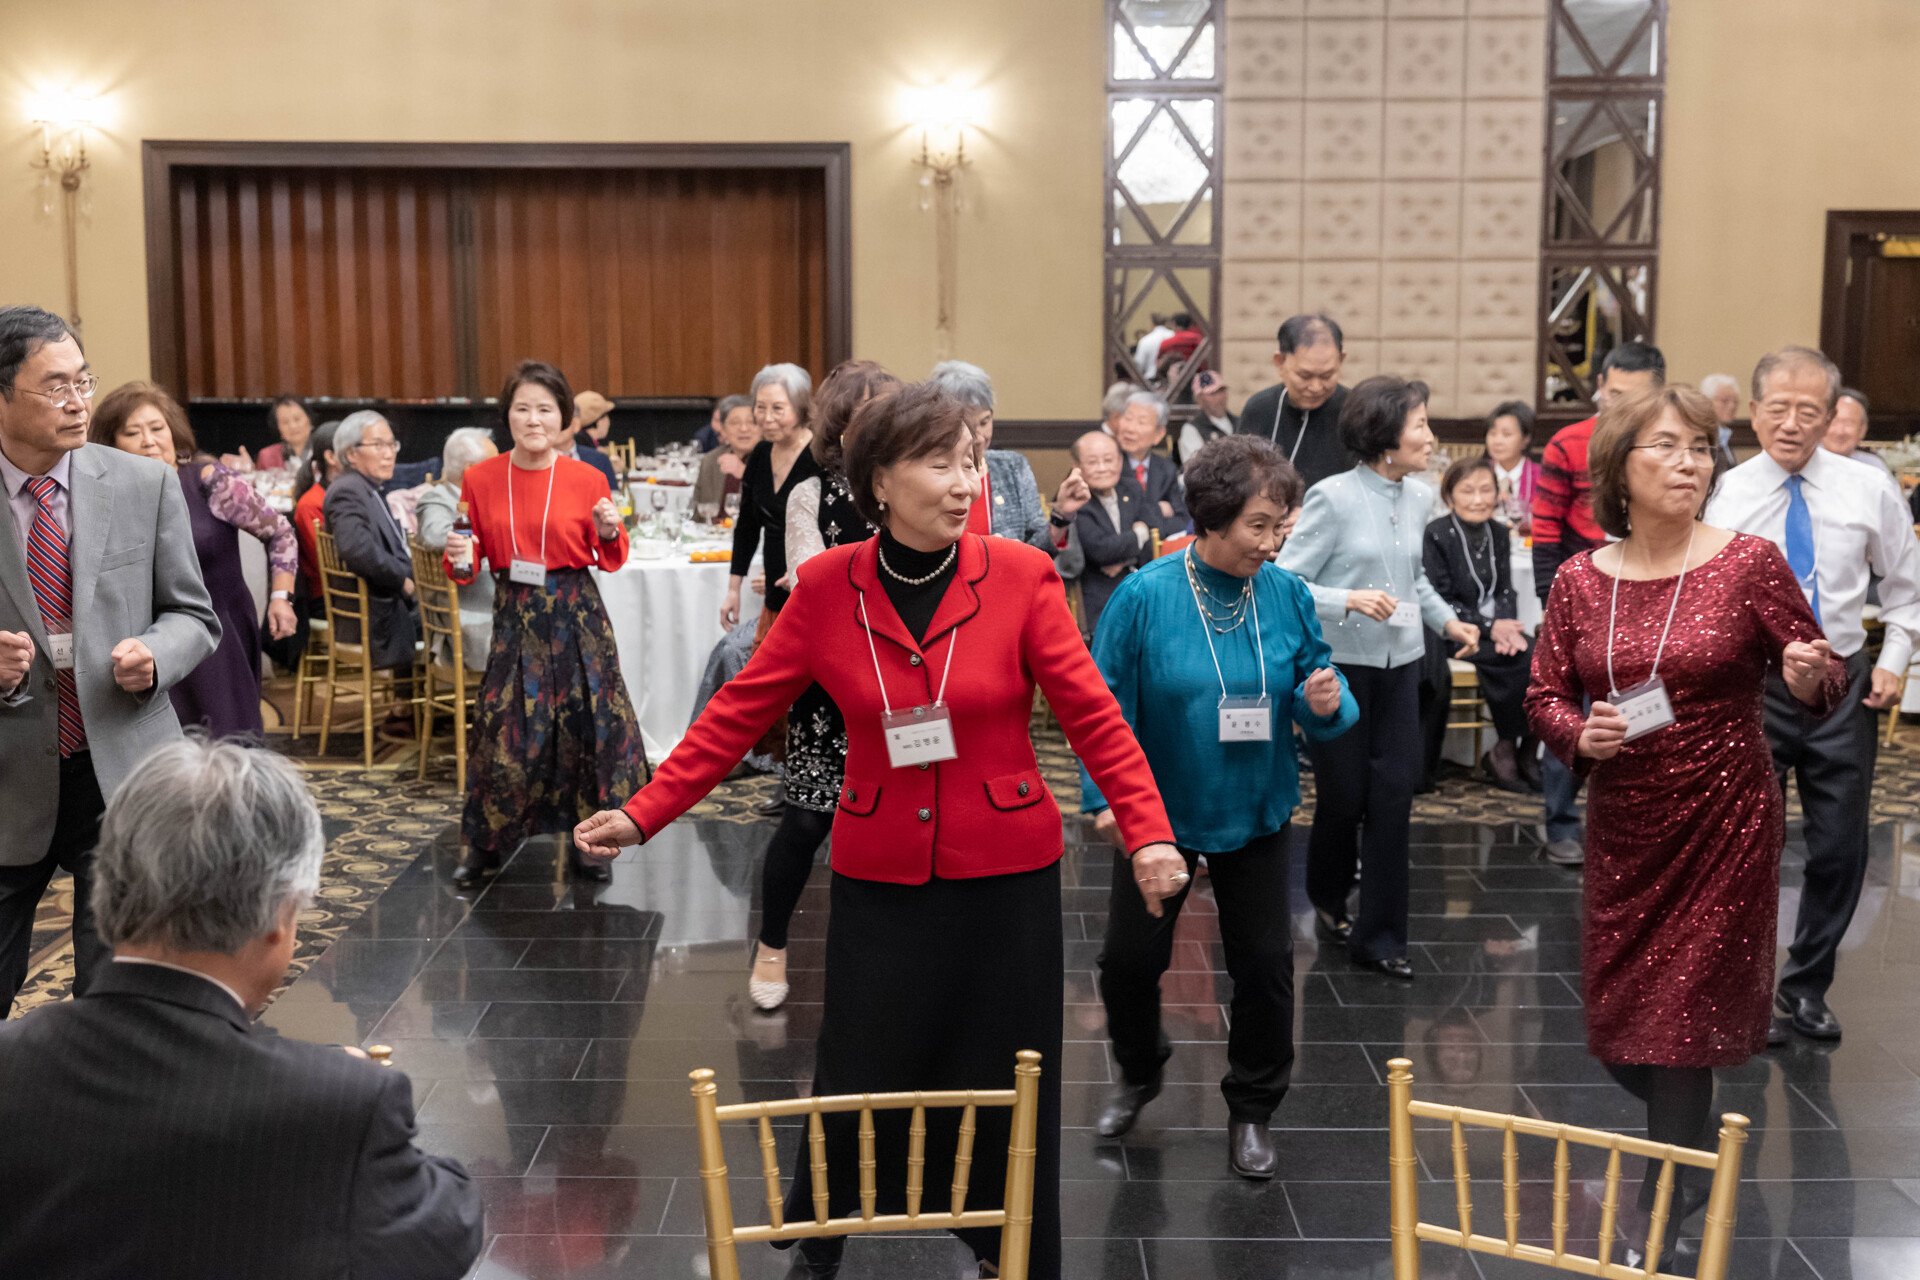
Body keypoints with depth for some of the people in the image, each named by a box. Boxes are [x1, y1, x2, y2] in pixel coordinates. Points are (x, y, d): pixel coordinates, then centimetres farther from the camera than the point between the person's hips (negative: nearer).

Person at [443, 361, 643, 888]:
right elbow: (470, 564, 7)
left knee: (585, 723, 3)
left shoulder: (588, 480, -2)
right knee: (505, 730, -1)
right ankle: (483, 846, 18)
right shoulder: (480, 479, 1)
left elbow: (611, 561, 7)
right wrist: (460, 562, -15)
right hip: (515, 616, 0)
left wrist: (610, 533, -14)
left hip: (576, 614, 0)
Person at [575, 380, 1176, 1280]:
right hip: (878, 877, 1)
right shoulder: (826, 587, -5)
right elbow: (741, 711, -2)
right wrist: (644, 814, -8)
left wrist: (1148, 831, -22)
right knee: (858, 1087, 9)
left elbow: (1093, 715, -10)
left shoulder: (1021, 576, -8)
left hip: (1007, 875, 0)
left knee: (1003, 1096, 9)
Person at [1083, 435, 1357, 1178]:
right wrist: (1106, 795, -17)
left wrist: (1324, 704, -21)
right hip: (1159, 810, -2)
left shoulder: (1286, 595, -8)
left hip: (1255, 813, 2)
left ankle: (1252, 1110, 29)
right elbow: (1107, 703, -12)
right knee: (1129, 957, 9)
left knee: (1265, 964, 7)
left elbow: (1315, 686, 2)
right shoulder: (1146, 596, -17)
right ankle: (1139, 1074, 40)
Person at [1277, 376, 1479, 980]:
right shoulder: (1333, 498, -14)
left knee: (1394, 793, -1)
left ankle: (1379, 936, 7)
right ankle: (1328, 900, 34)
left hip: (1399, 664, 5)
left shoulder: (1419, 497, 6)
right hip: (1338, 664, -5)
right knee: (1344, 793, 6)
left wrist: (1446, 620, 8)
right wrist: (1350, 600, -26)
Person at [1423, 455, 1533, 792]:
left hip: (1493, 624, 6)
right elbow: (1440, 602, -11)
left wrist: (1507, 627, -11)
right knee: (1516, 661, -27)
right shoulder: (1436, 537, -8)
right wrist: (1489, 626, -20)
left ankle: (1521, 749, -9)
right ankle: (1507, 750, -9)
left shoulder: (1498, 534, 11)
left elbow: (1505, 591, 11)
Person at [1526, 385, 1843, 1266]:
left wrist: (1810, 678, -26)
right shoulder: (1579, 581, 0)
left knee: (1681, 1024, 0)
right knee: (1615, 1029, 13)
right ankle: (1689, 1157, 44)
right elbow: (1544, 696, 6)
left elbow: (1823, 685, -3)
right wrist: (1581, 734, -15)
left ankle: (1661, 1223, 16)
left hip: (1722, 827, -4)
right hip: (1621, 828, 4)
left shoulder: (1749, 563, -9)